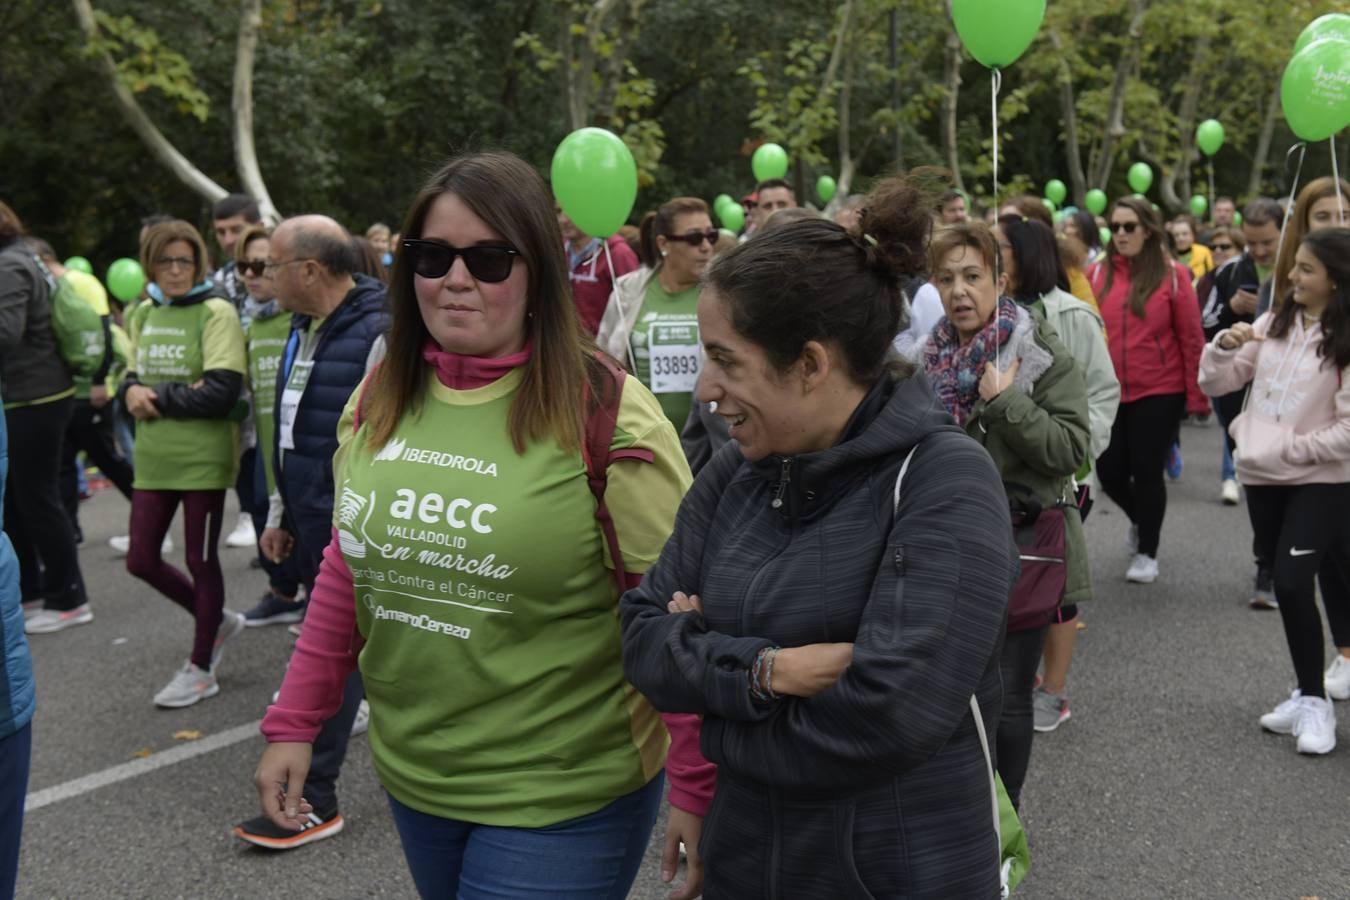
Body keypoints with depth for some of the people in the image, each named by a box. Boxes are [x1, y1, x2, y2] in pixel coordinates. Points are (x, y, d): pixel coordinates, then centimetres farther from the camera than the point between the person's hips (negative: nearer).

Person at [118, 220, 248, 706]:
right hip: (153, 457, 7)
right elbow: (131, 375, 16)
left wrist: (157, 397, -15)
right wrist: (132, 390, -7)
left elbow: (221, 392, -18)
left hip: (203, 457, -7)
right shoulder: (144, 315, 10)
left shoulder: (216, 312, -10)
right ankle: (218, 620, 32)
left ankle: (201, 668, 21)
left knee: (200, 561, 6)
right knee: (141, 560, 9)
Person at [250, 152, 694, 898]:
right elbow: (348, 568, 11)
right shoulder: (379, 397, 1)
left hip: (558, 802, -5)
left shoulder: (605, 415, -17)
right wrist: (294, 724, 9)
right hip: (411, 777, 6)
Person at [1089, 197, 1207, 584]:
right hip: (1109, 393, 3)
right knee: (1110, 472, 7)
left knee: (1147, 472, 2)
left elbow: (1191, 338, -5)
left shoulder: (1173, 274, -6)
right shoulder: (1097, 274, 1)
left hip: (1159, 393, -3)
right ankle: (1140, 519, 41)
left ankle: (1146, 554, 22)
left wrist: (1196, 395, -5)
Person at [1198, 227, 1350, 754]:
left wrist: (1290, 450, -15)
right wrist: (1225, 346, -11)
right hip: (1262, 477, 5)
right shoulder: (1272, 324, 5)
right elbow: (1215, 384, 7)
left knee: (1291, 581, -15)